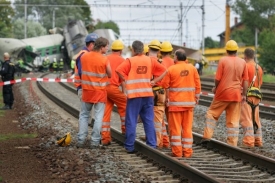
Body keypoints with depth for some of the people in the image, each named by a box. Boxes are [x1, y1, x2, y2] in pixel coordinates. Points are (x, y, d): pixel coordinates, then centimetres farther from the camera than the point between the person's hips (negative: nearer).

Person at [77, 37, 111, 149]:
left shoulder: (84, 57, -2)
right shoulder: (104, 60, -14)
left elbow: (82, 70, 8)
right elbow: (110, 75, -3)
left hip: (87, 90, 4)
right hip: (100, 92, -3)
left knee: (84, 115, 13)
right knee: (98, 117, 3)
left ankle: (81, 140, 10)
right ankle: (95, 142, 2)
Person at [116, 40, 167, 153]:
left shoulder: (130, 61, -4)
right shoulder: (150, 61, 8)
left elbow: (119, 70, -17)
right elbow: (163, 71, 10)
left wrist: (126, 80, -6)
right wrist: (154, 81, 6)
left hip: (134, 94, -3)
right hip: (148, 94, 3)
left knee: (131, 121, 2)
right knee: (149, 121, 8)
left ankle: (129, 147, 3)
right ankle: (152, 145, 8)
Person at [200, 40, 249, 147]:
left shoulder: (223, 60, -8)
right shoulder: (242, 62, 1)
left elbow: (217, 78, -8)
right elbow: (245, 81, 3)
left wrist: (215, 88, 10)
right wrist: (244, 94, 11)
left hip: (222, 93, -3)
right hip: (236, 94, 3)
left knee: (212, 113, 13)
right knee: (233, 120, 6)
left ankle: (207, 136, 6)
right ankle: (232, 143, 7)